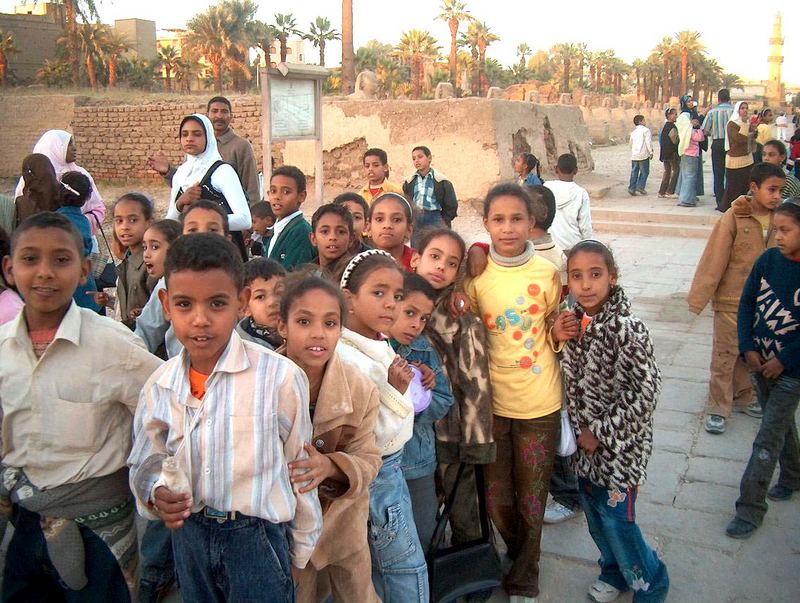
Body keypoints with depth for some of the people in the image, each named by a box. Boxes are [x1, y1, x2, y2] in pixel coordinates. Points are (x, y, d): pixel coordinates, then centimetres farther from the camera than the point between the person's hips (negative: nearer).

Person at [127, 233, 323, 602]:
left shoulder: (280, 377, -17)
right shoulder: (160, 385, -4)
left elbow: (300, 469, -6)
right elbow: (145, 461, 9)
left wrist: (298, 553, 4)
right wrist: (156, 493, -14)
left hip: (257, 537, -4)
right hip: (188, 535, 4)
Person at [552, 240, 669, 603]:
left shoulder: (626, 329, -23)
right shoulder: (575, 319, -3)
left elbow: (644, 393, -23)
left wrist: (600, 433, -17)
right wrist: (556, 338, -11)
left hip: (619, 444, -6)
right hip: (585, 439, 7)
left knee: (616, 517, 4)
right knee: (593, 508, 20)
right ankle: (615, 571, 45)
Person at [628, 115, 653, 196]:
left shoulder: (633, 132, 17)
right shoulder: (646, 130, -4)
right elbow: (648, 142, -10)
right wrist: (651, 152, -6)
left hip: (634, 155, 6)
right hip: (643, 155, -6)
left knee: (634, 172, 8)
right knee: (644, 172, 2)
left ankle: (632, 188, 3)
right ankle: (640, 187, -3)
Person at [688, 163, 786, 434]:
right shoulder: (734, 218, -16)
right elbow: (714, 259, -14)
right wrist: (698, 296, -12)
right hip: (731, 300, -5)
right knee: (724, 356, 4)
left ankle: (743, 399, 35)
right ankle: (718, 409, 15)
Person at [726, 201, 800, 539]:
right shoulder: (768, 260, -4)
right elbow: (747, 304, 2)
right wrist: (748, 348, -6)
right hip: (759, 361, 5)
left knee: (768, 439, -2)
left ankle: (751, 508, 9)